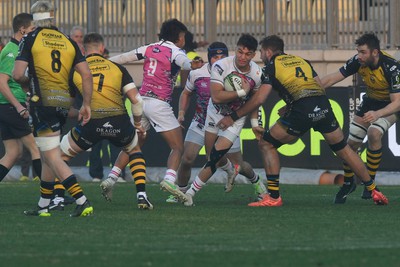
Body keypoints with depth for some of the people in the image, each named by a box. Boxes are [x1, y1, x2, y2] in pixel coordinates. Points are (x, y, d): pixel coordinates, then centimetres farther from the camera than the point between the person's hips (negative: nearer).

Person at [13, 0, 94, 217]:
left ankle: (82, 201, -19)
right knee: (48, 155, 18)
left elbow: (17, 74, -8)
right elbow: (86, 75, 7)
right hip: (64, 102, 6)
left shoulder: (30, 39, -2)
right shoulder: (68, 42, 13)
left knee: (52, 157, -7)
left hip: (43, 101, -6)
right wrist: (86, 105, 14)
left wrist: (27, 80, 14)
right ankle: (43, 206, 22)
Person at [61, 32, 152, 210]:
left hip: (91, 124, -1)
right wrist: (138, 123, 22)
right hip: (119, 123, 1)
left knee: (61, 154, 22)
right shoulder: (117, 68, 12)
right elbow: (136, 98, 7)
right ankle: (141, 196, 18)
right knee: (134, 151, 32)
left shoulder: (75, 70, 11)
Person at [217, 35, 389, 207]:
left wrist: (233, 117, 12)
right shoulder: (301, 60, 28)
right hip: (323, 106, 5)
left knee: (266, 145, 10)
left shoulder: (271, 66, 12)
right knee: (343, 149, 21)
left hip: (302, 111, -5)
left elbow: (259, 99, 3)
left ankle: (273, 197, 3)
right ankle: (374, 191, 23)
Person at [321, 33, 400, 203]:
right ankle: (348, 183, 24)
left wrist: (377, 114, -53)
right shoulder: (358, 62, -20)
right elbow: (332, 79, -13)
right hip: (370, 102, 5)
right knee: (352, 142, 0)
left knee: (374, 133, -29)